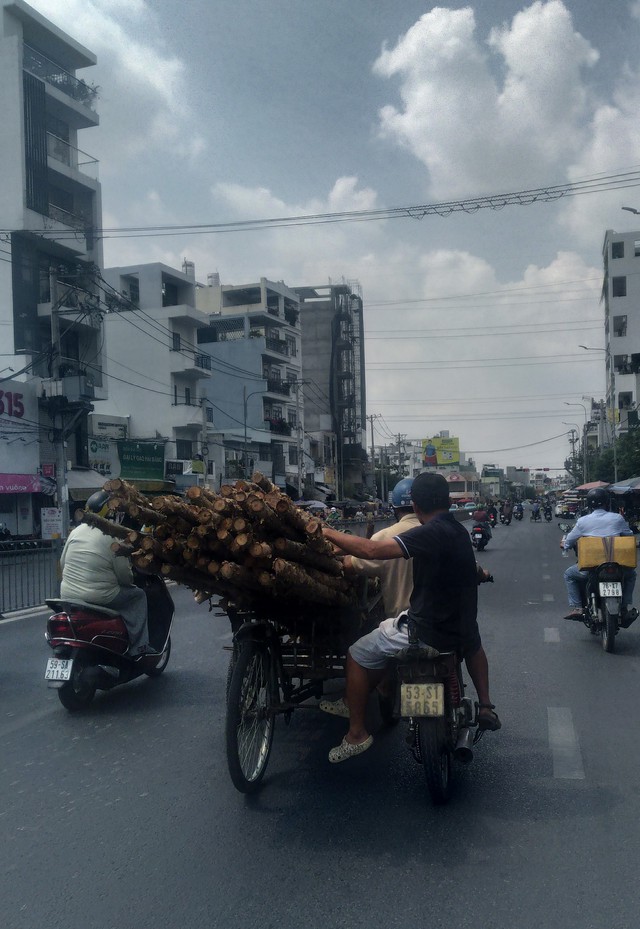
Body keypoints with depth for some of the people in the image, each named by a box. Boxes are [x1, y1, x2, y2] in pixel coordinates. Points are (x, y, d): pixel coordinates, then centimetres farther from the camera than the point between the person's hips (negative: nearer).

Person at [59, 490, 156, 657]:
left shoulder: (76, 532, 5)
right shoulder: (114, 537, -13)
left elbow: (63, 563, 13)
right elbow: (124, 576, -11)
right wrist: (131, 580, 10)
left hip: (67, 596, 7)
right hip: (99, 598, -7)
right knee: (138, 595, 11)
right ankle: (138, 647, 6)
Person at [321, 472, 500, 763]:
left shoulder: (429, 534, -22)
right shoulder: (458, 530, 4)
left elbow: (373, 550, -30)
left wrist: (329, 534, -19)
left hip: (427, 630, -8)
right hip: (461, 624, 8)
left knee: (358, 655, 4)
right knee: (472, 641, 42)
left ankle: (357, 734, 9)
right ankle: (485, 707, 50)